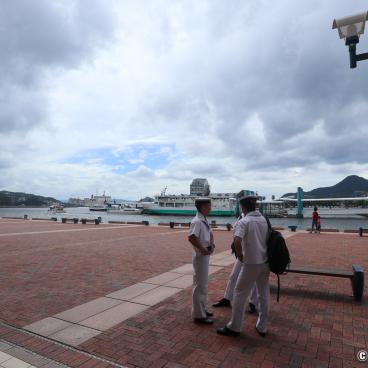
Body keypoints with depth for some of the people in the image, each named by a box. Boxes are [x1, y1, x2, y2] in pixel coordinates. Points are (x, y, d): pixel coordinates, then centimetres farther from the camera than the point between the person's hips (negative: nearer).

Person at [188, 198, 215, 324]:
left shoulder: (204, 220, 10)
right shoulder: (197, 221, -20)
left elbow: (210, 234, 20)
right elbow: (191, 238, -30)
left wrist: (211, 245, 2)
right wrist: (203, 249, -23)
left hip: (205, 255, 10)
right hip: (200, 256, -10)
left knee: (203, 284, 19)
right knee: (200, 285, -1)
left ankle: (202, 309, 34)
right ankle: (199, 315, 11)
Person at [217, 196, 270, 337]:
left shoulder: (244, 221, -15)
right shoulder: (264, 220, 5)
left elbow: (237, 240, -30)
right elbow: (269, 240, 11)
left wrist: (240, 255, -14)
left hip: (251, 263, -6)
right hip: (265, 262, 6)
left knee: (240, 294, 7)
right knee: (264, 295, 16)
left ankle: (234, 327, 16)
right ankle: (262, 327, 28)